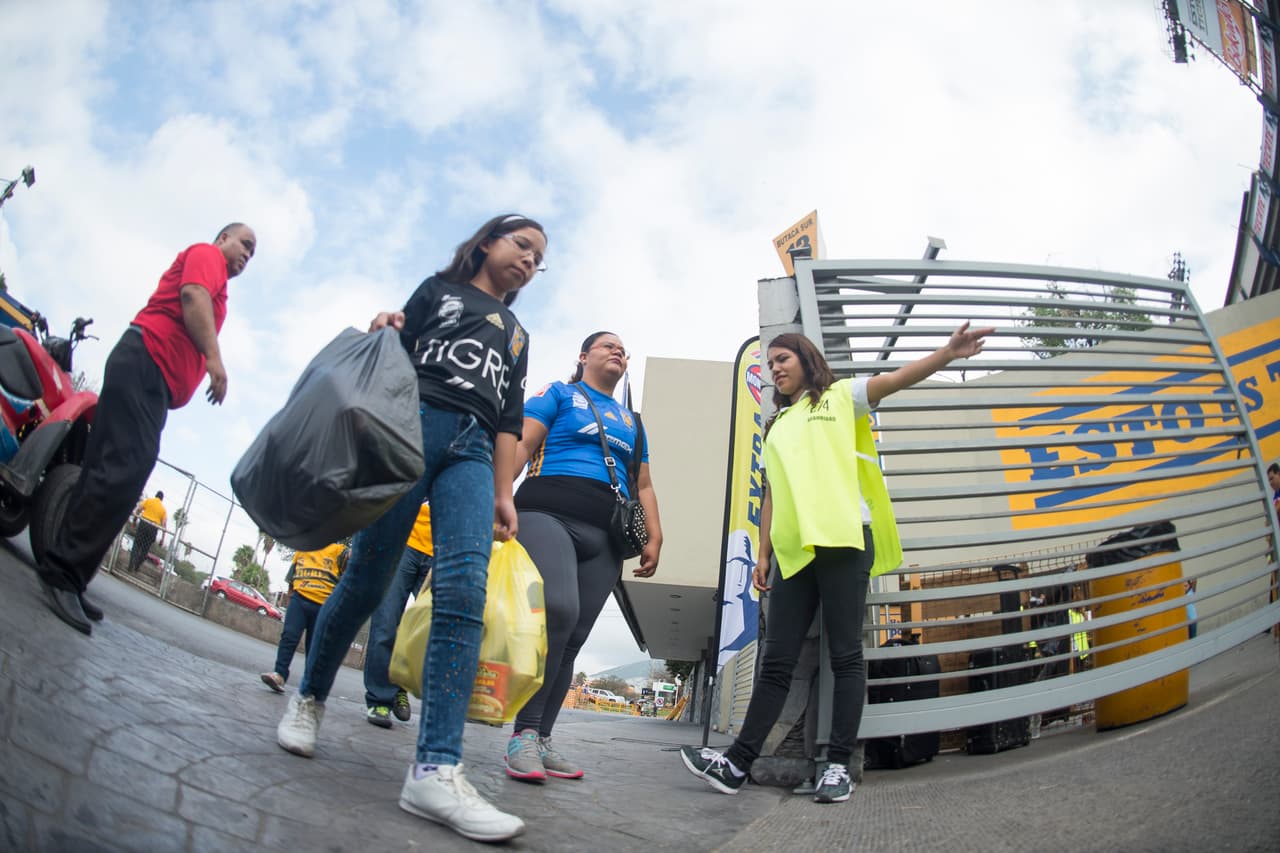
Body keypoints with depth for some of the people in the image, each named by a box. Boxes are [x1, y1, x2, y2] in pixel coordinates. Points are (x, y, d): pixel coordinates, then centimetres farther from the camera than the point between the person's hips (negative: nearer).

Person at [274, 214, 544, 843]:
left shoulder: (516, 334, 30)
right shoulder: (439, 289, 22)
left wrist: (503, 494, 11)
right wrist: (381, 335, -12)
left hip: (472, 452, 3)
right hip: (414, 424, -2)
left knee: (464, 592, -18)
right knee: (366, 578, -4)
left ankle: (435, 771, -26)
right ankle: (309, 698, 24)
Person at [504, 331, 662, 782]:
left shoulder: (631, 421, 28)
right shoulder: (558, 394, 14)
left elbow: (643, 486, 26)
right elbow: (521, 445, 2)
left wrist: (654, 538, 12)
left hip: (604, 536, 6)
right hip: (548, 512, -5)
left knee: (572, 638, 0)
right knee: (557, 610, -26)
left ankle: (541, 739, 6)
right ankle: (524, 733, -19)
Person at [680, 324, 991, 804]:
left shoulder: (839, 397, 12)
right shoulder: (776, 426, 26)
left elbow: (895, 379, -5)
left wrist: (947, 353, -22)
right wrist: (762, 555, 15)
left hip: (844, 539, -5)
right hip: (794, 549, 5)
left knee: (845, 655, -3)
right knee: (776, 661, 3)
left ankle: (839, 765, 1)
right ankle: (737, 763, 3)